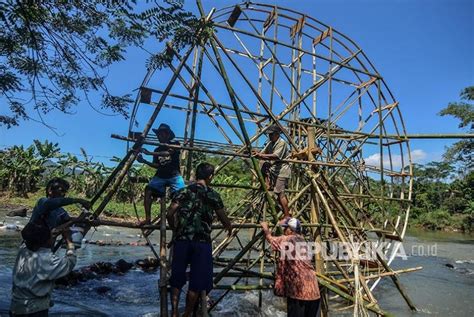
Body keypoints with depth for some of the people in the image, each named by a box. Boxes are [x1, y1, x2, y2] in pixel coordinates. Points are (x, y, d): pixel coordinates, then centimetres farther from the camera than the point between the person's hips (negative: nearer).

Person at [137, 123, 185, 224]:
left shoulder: (175, 144, 1)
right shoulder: (157, 150, 16)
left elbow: (168, 152, -20)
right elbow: (157, 165, 13)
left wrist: (149, 153, -25)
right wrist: (144, 161, -3)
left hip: (174, 175, -4)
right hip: (160, 176, 4)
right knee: (148, 191, -16)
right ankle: (147, 218, -12)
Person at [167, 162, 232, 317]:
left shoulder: (183, 191, 5)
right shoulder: (213, 195, 2)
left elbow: (169, 214, -2)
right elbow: (223, 218, 9)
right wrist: (229, 228, 30)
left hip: (182, 239, 3)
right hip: (202, 242, -2)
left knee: (177, 278, 16)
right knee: (197, 281, 10)